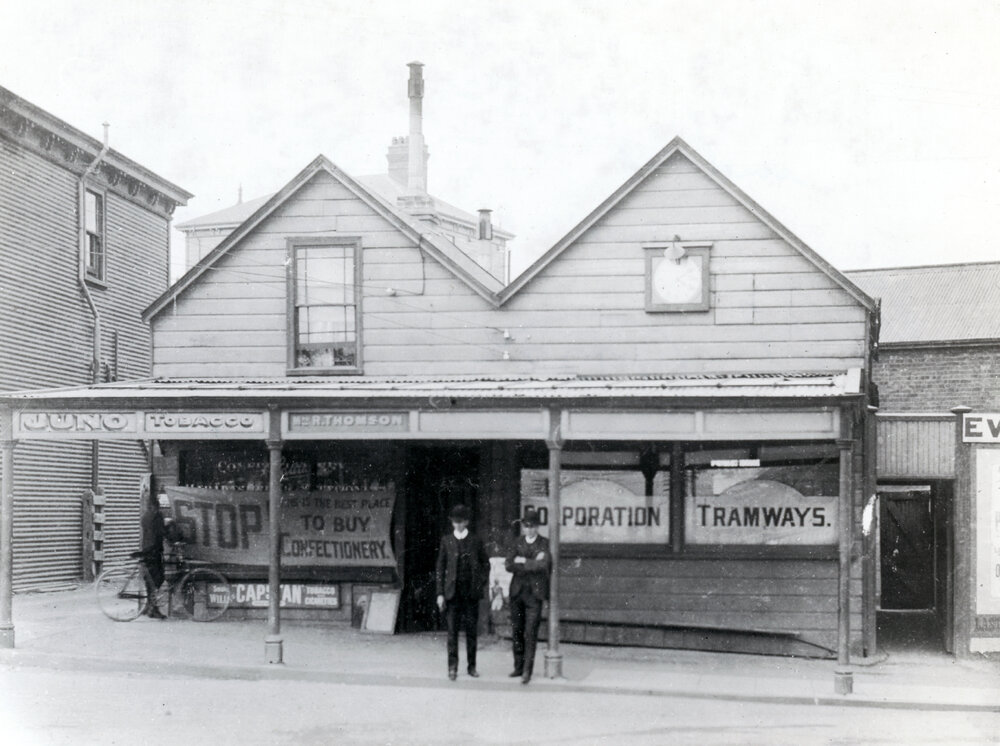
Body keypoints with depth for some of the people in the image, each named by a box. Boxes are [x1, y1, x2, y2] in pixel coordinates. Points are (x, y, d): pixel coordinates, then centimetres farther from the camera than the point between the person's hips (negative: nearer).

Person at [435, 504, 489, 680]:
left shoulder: (475, 541, 5)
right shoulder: (446, 541, 5)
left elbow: (485, 564, 13)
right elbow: (440, 567, 6)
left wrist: (482, 584, 3)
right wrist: (440, 593, 0)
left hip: (471, 592, 0)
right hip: (452, 591, 0)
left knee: (472, 630, 5)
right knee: (452, 630, -3)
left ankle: (471, 666, 15)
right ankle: (452, 667, 2)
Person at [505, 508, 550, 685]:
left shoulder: (545, 544, 0)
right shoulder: (518, 543, 9)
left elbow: (544, 564, -16)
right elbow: (508, 565, -3)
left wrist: (523, 561, -9)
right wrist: (532, 565, -12)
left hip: (534, 593, -4)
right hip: (517, 591, 4)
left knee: (530, 634, -8)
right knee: (516, 632, 9)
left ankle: (527, 671, -6)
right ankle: (518, 667, 20)